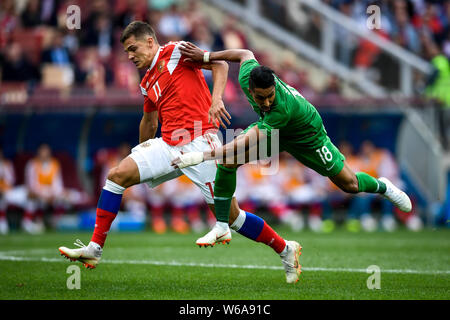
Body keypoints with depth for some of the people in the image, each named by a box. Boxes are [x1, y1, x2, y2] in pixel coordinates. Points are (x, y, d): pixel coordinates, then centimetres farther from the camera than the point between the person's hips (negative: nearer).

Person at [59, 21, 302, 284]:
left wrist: (216, 99, -23)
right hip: (168, 146, 7)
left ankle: (286, 250, 10)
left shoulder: (175, 51, -1)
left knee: (230, 215, -7)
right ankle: (94, 250, -4)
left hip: (199, 141, -7)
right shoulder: (148, 83, 21)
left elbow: (220, 65, -8)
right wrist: (142, 152, 42)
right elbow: (149, 122, 35)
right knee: (117, 175, -7)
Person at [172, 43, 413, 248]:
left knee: (349, 184, 7)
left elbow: (246, 143, -50)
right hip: (270, 130, 5)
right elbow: (246, 54, -5)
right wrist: (205, 56, -9)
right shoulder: (247, 77, -31)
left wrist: (202, 156, -54)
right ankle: (221, 226, -2)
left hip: (306, 135, -5)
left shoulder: (283, 107, -48)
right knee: (226, 162, -15)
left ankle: (381, 186, 43)